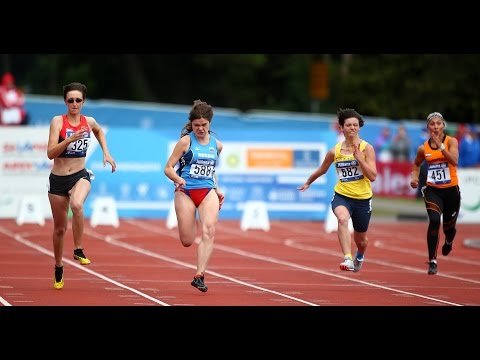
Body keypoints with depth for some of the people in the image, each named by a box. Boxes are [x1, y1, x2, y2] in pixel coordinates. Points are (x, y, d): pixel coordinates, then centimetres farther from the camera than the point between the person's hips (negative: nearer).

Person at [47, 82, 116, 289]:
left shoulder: (89, 122, 1)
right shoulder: (58, 121, -9)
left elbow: (99, 131, 27)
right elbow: (50, 153, -17)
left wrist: (106, 153, 16)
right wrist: (69, 140, -30)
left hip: (80, 176, 0)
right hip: (58, 179, 0)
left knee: (77, 205, -36)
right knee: (59, 228, 11)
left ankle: (78, 249, -20)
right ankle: (58, 270, 32)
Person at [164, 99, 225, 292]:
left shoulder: (217, 145, 11)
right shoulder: (186, 141, -2)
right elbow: (168, 168, -2)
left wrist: (217, 190, 17)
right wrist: (178, 179, -22)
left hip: (208, 192, 3)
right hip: (186, 191, -3)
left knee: (209, 231, -22)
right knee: (187, 241, -4)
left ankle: (200, 275, -23)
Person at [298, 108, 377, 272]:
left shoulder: (367, 148, -7)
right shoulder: (335, 151, 0)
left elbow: (372, 176, -14)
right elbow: (322, 170, 19)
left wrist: (359, 158, -23)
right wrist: (308, 183, 32)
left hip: (363, 198, 0)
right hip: (341, 195, 0)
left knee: (360, 239, 17)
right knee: (343, 218, -36)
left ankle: (359, 256, 54)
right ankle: (348, 259, -43)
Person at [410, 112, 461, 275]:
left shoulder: (451, 141, -7)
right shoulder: (423, 148, 1)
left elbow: (454, 160, -25)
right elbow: (416, 164, 21)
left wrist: (441, 146, -33)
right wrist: (414, 177, 3)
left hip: (451, 190, 0)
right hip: (432, 190, 0)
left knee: (448, 226, 15)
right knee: (434, 220, -24)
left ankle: (448, 242, 55)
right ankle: (432, 261, -17)